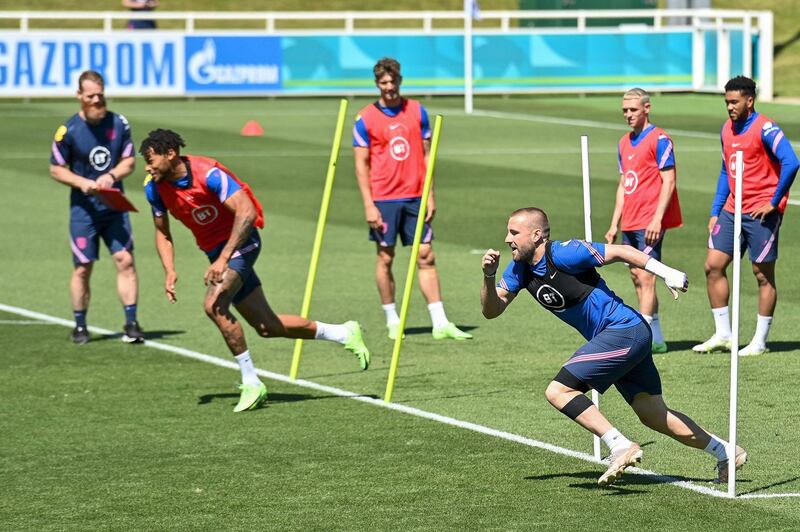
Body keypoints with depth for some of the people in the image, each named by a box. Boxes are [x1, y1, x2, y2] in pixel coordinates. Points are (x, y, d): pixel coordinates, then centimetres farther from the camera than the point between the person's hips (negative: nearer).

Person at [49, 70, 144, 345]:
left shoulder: (119, 124, 1)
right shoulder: (68, 130, -8)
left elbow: (129, 161, 6)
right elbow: (56, 169, 0)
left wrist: (111, 175, -14)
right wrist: (83, 183, -16)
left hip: (114, 206, 2)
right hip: (83, 208, -2)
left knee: (125, 260, -7)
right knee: (82, 268, 1)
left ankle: (131, 323, -2)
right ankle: (80, 326, 15)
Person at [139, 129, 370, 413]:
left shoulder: (208, 173, -25)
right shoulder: (155, 188, -5)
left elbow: (247, 212, -31)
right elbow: (162, 233, 8)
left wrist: (223, 259, -37)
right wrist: (169, 271, -9)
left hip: (240, 243, -7)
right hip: (216, 250, 7)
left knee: (214, 305, -29)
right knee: (266, 326, 10)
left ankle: (251, 383, -18)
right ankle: (344, 333, 28)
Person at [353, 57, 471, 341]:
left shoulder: (417, 111, 6)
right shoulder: (365, 119, -2)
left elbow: (426, 155, 10)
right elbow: (361, 164, -2)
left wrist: (430, 196, 5)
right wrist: (368, 205, -8)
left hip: (415, 197, 2)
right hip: (384, 200, -2)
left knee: (426, 257, 0)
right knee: (385, 258, 2)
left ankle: (440, 323, -1)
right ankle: (392, 321, 13)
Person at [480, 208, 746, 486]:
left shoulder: (561, 254, -17)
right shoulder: (520, 268, 7)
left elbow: (620, 251, -17)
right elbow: (491, 310, 7)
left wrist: (667, 272, -23)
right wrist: (489, 275, -11)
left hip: (623, 330, -9)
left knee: (558, 391, -16)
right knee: (655, 416, 15)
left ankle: (621, 447, -18)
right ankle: (725, 451, 27)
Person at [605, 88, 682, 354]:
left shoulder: (659, 139, -8)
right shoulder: (624, 143, 16)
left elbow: (668, 182, -12)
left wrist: (657, 220, -19)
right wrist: (614, 224, 18)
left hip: (650, 224, -8)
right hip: (629, 223, 8)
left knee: (645, 277, -11)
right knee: (637, 278, 8)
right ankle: (656, 338, 14)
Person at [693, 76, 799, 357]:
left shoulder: (765, 130, -13)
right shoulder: (728, 130, 12)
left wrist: (774, 202, -19)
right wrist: (715, 212, 16)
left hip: (761, 213, -8)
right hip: (732, 211, 8)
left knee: (763, 274, 0)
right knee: (713, 265, 2)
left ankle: (760, 341, 7)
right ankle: (722, 335, 10)